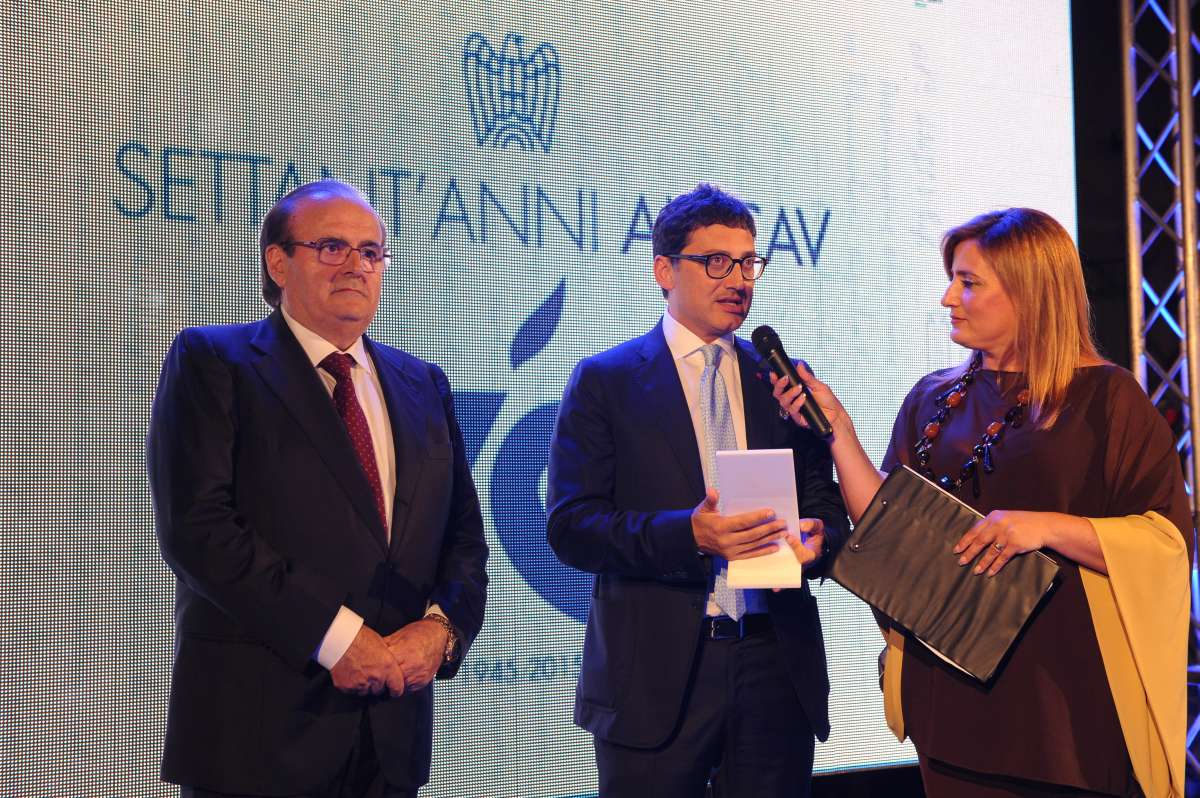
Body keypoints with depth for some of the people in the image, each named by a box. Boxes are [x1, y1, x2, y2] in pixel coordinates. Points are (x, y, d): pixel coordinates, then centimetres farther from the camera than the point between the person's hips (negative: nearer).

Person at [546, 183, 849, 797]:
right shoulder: (606, 381, 0)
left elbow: (826, 504, 12)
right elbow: (569, 527, -8)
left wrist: (818, 535, -12)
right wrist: (689, 534, -22)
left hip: (776, 664, 3)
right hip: (655, 674, -3)